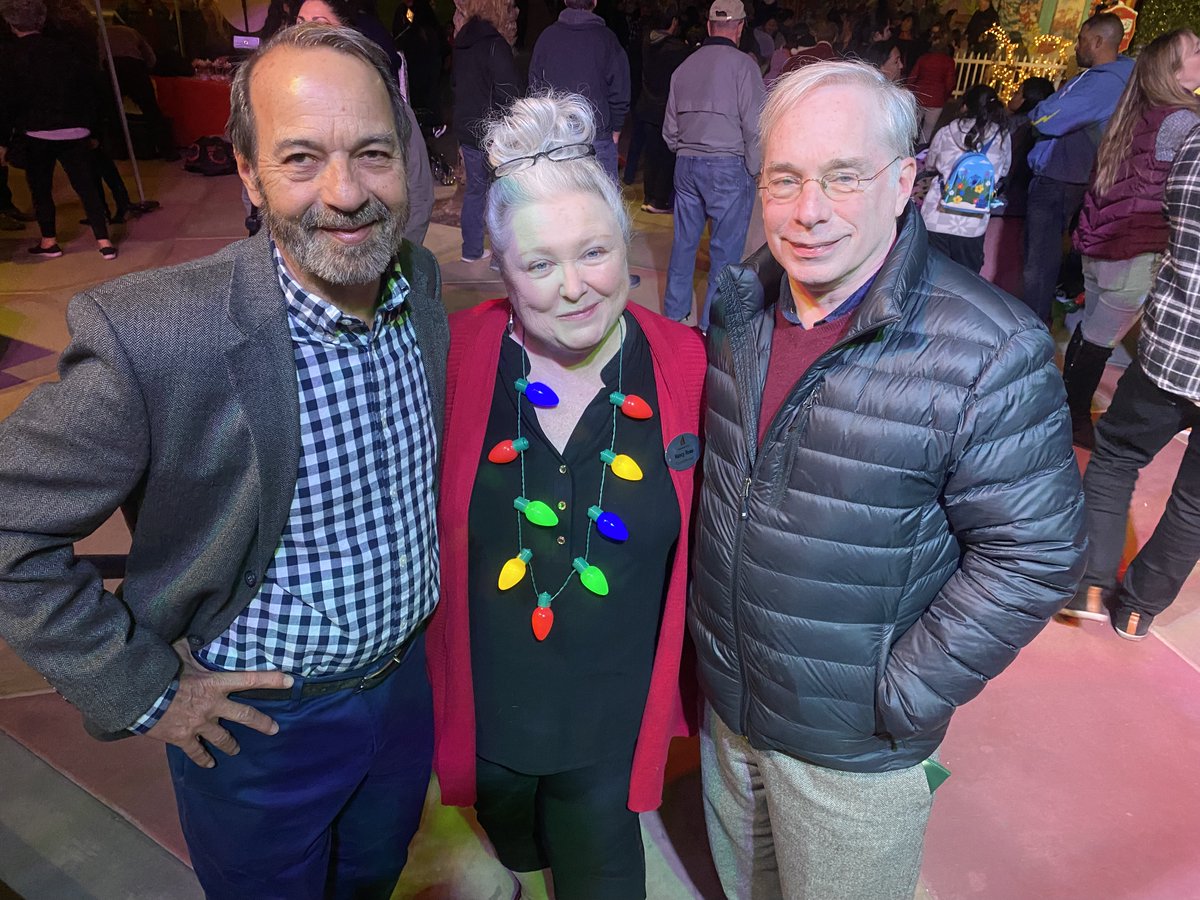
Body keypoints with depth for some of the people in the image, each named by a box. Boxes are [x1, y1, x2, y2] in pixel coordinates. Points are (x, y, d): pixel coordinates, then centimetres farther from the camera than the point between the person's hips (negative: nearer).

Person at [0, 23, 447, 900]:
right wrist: (144, 693, -15)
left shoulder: (421, 282, -11)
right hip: (256, 718, -4)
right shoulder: (150, 336, -30)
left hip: (408, 681, 5)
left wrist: (417, 589, 8)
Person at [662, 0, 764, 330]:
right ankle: (712, 324, 4)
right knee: (725, 249, 1)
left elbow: (670, 129, 14)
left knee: (684, 241, 14)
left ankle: (674, 313, 23)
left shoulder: (685, 66, 10)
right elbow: (754, 126, -11)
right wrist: (753, 171, -1)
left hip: (686, 164, 6)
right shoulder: (742, 64, -7)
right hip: (728, 166, -6)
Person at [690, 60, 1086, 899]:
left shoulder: (990, 352, -24)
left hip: (851, 750, -5)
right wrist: (703, 609, 6)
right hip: (725, 700, 5)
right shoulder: (742, 303, -5)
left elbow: (1032, 555, -18)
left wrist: (899, 701, -16)